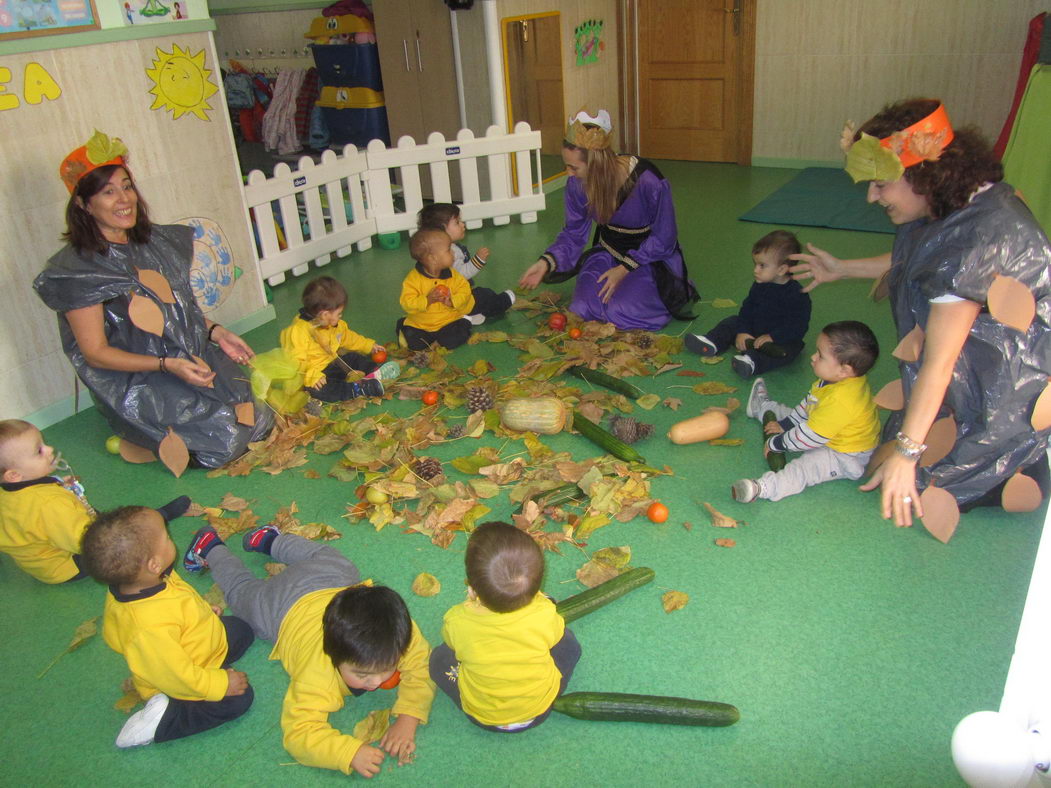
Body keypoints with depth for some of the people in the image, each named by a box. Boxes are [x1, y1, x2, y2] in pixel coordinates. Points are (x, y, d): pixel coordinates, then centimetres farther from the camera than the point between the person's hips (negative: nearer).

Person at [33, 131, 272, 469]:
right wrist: (167, 365, -24)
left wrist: (216, 331, 1)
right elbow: (96, 353, -14)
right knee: (227, 439, -19)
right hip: (135, 384, -7)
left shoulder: (156, 241, 6)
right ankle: (138, 440, 7)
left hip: (193, 361, 7)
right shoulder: (76, 270, -14)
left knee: (263, 412, -7)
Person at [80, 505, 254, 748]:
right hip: (175, 687, -9)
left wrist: (202, 610, 14)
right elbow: (175, 675, -35)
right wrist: (219, 684, -21)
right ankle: (160, 723, -6)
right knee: (238, 700, -16)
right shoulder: (149, 628, -46)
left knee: (241, 630, 19)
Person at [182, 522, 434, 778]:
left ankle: (270, 539, 54)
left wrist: (407, 719, -44)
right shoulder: (317, 675, -48)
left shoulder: (400, 634, -41)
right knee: (243, 590, 29)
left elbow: (422, 669, -29)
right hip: (285, 608, -2)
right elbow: (298, 732, -46)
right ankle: (209, 547, 53)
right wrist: (350, 751, -60)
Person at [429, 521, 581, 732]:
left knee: (439, 658, 20)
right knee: (568, 644, 17)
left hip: (482, 718, 0)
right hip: (540, 710, 0)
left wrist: (473, 601, 6)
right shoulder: (544, 614, -32)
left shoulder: (456, 621, -32)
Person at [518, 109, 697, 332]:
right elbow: (574, 232, -3)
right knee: (582, 309, -18)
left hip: (650, 257, -4)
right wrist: (545, 262, -20)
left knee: (621, 313, -26)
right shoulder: (577, 184, -14)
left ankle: (674, 289, 6)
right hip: (608, 253, 4)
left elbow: (663, 239, -16)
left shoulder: (649, 182, -29)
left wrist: (624, 269, -21)